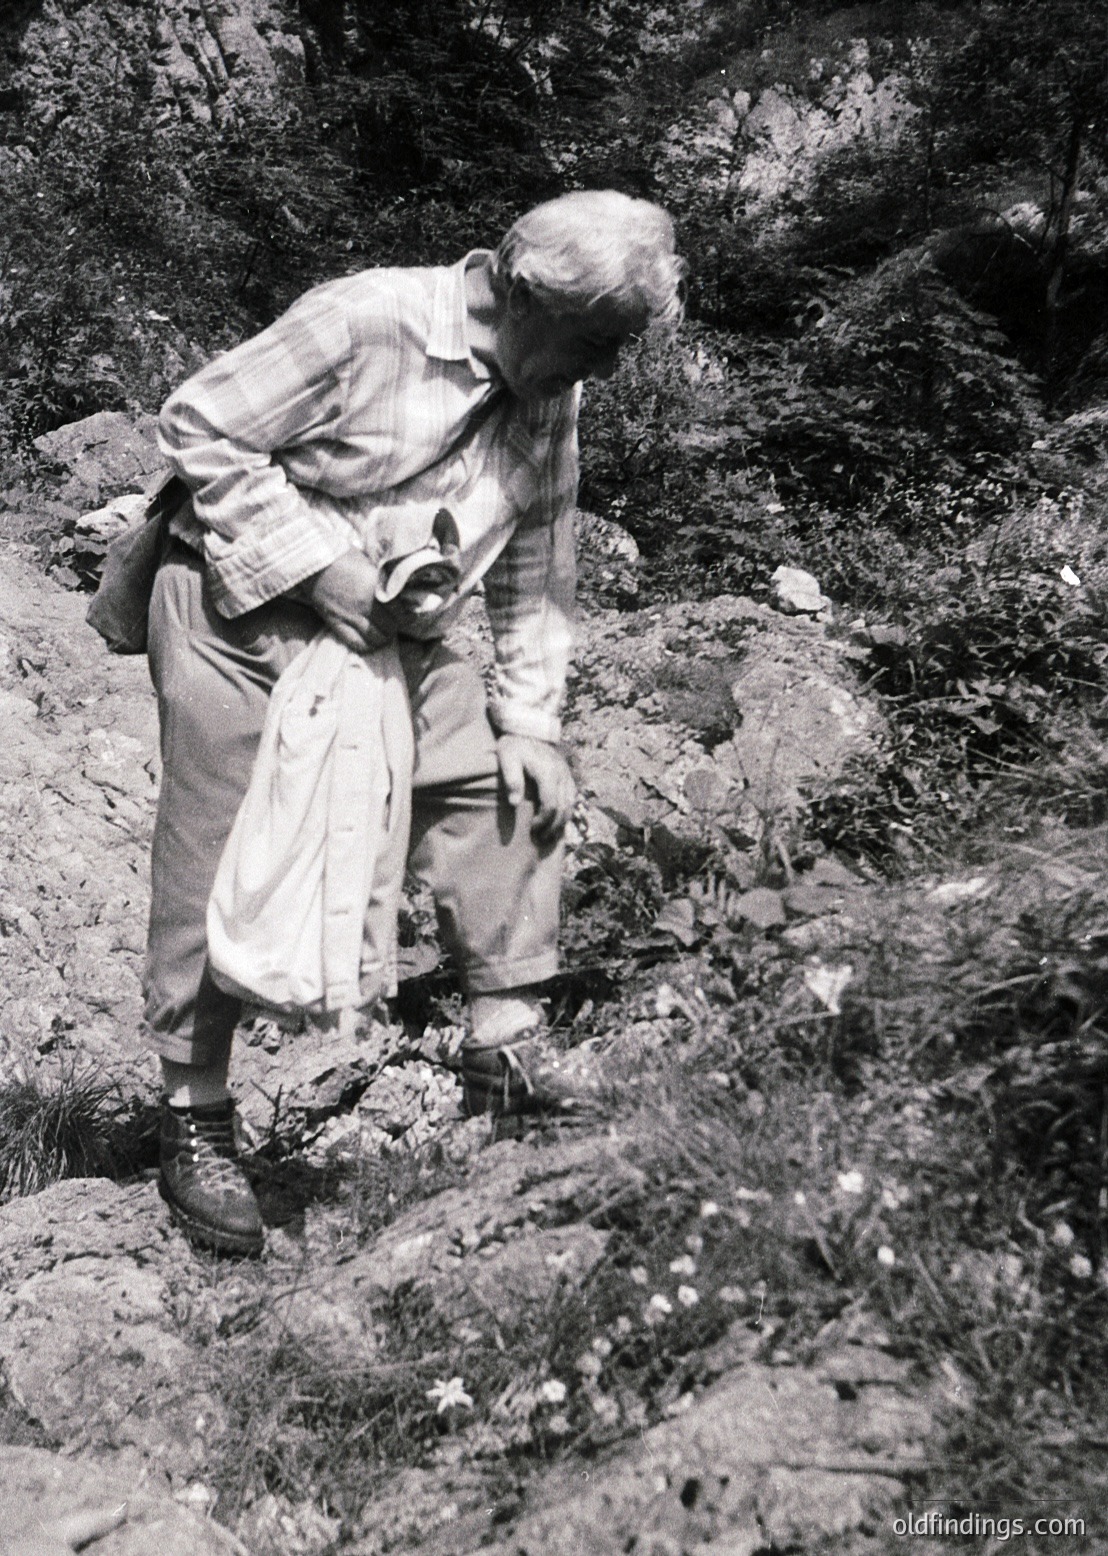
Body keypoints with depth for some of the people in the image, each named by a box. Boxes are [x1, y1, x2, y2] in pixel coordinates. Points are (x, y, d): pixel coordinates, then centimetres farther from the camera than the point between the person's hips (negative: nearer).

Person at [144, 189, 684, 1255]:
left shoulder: (547, 400, -2)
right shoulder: (366, 322, -23)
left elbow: (534, 569, 5)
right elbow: (199, 428, -19)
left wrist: (530, 722, -1)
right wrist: (320, 565, -25)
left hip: (389, 635, 6)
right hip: (238, 612, -6)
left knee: (501, 786, -3)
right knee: (216, 874, -3)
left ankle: (504, 1046, 11)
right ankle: (193, 1125, 13)